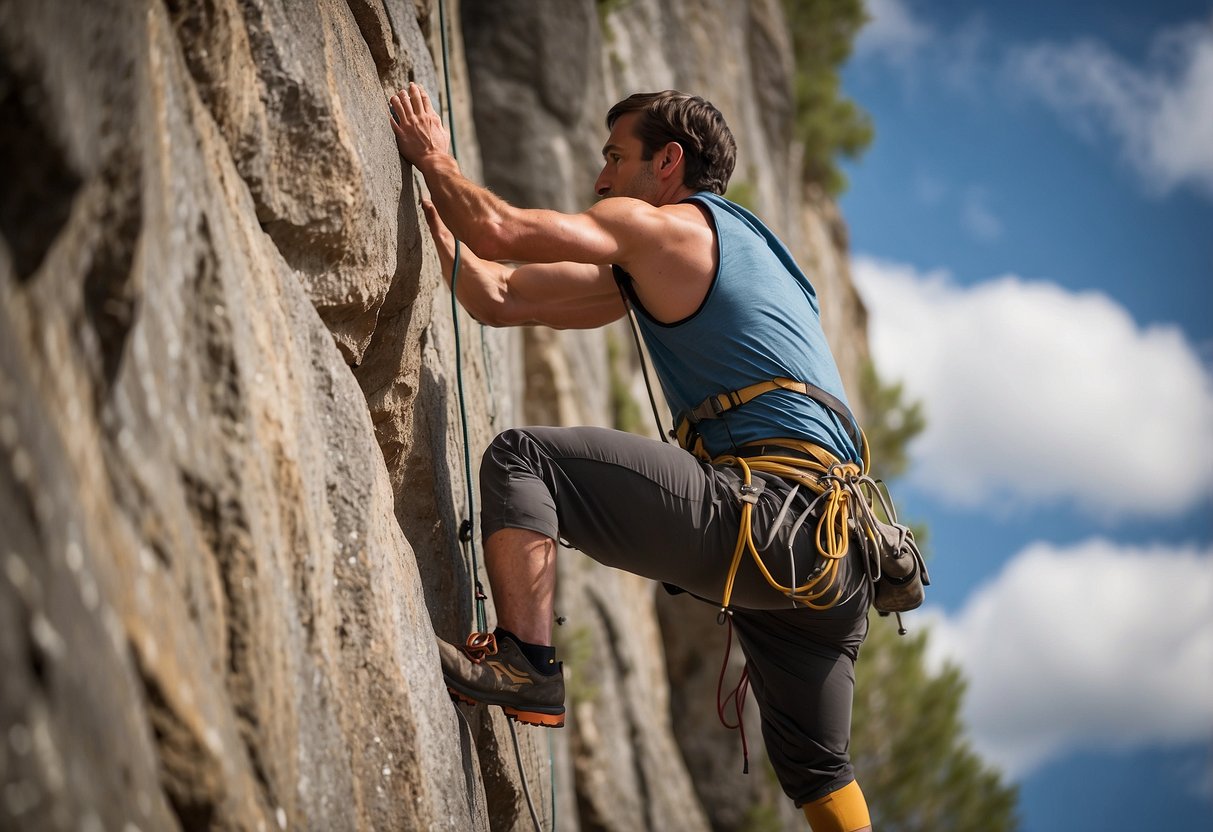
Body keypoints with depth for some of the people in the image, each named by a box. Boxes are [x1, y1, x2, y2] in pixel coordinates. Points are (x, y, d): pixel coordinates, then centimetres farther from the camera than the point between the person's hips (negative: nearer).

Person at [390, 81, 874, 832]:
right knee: (818, 769, 24)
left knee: (521, 459, -8)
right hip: (838, 546, 10)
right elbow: (501, 299, 27)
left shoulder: (664, 227, 2)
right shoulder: (651, 269, 29)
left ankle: (526, 663, -18)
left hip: (769, 511, -10)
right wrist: (433, 207, 29)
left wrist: (436, 159, 12)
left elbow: (500, 231, -6)